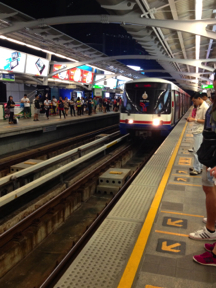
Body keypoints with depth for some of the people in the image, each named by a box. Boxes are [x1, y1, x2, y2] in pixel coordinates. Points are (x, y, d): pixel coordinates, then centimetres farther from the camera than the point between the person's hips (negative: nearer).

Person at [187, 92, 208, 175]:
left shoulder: (205, 107, -17)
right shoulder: (199, 106, 11)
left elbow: (206, 121, -19)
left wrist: (194, 119, -18)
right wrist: (192, 119, 4)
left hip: (200, 132, -9)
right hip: (197, 131, 9)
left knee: (197, 151, -4)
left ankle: (197, 169, 6)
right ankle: (199, 167, 26)